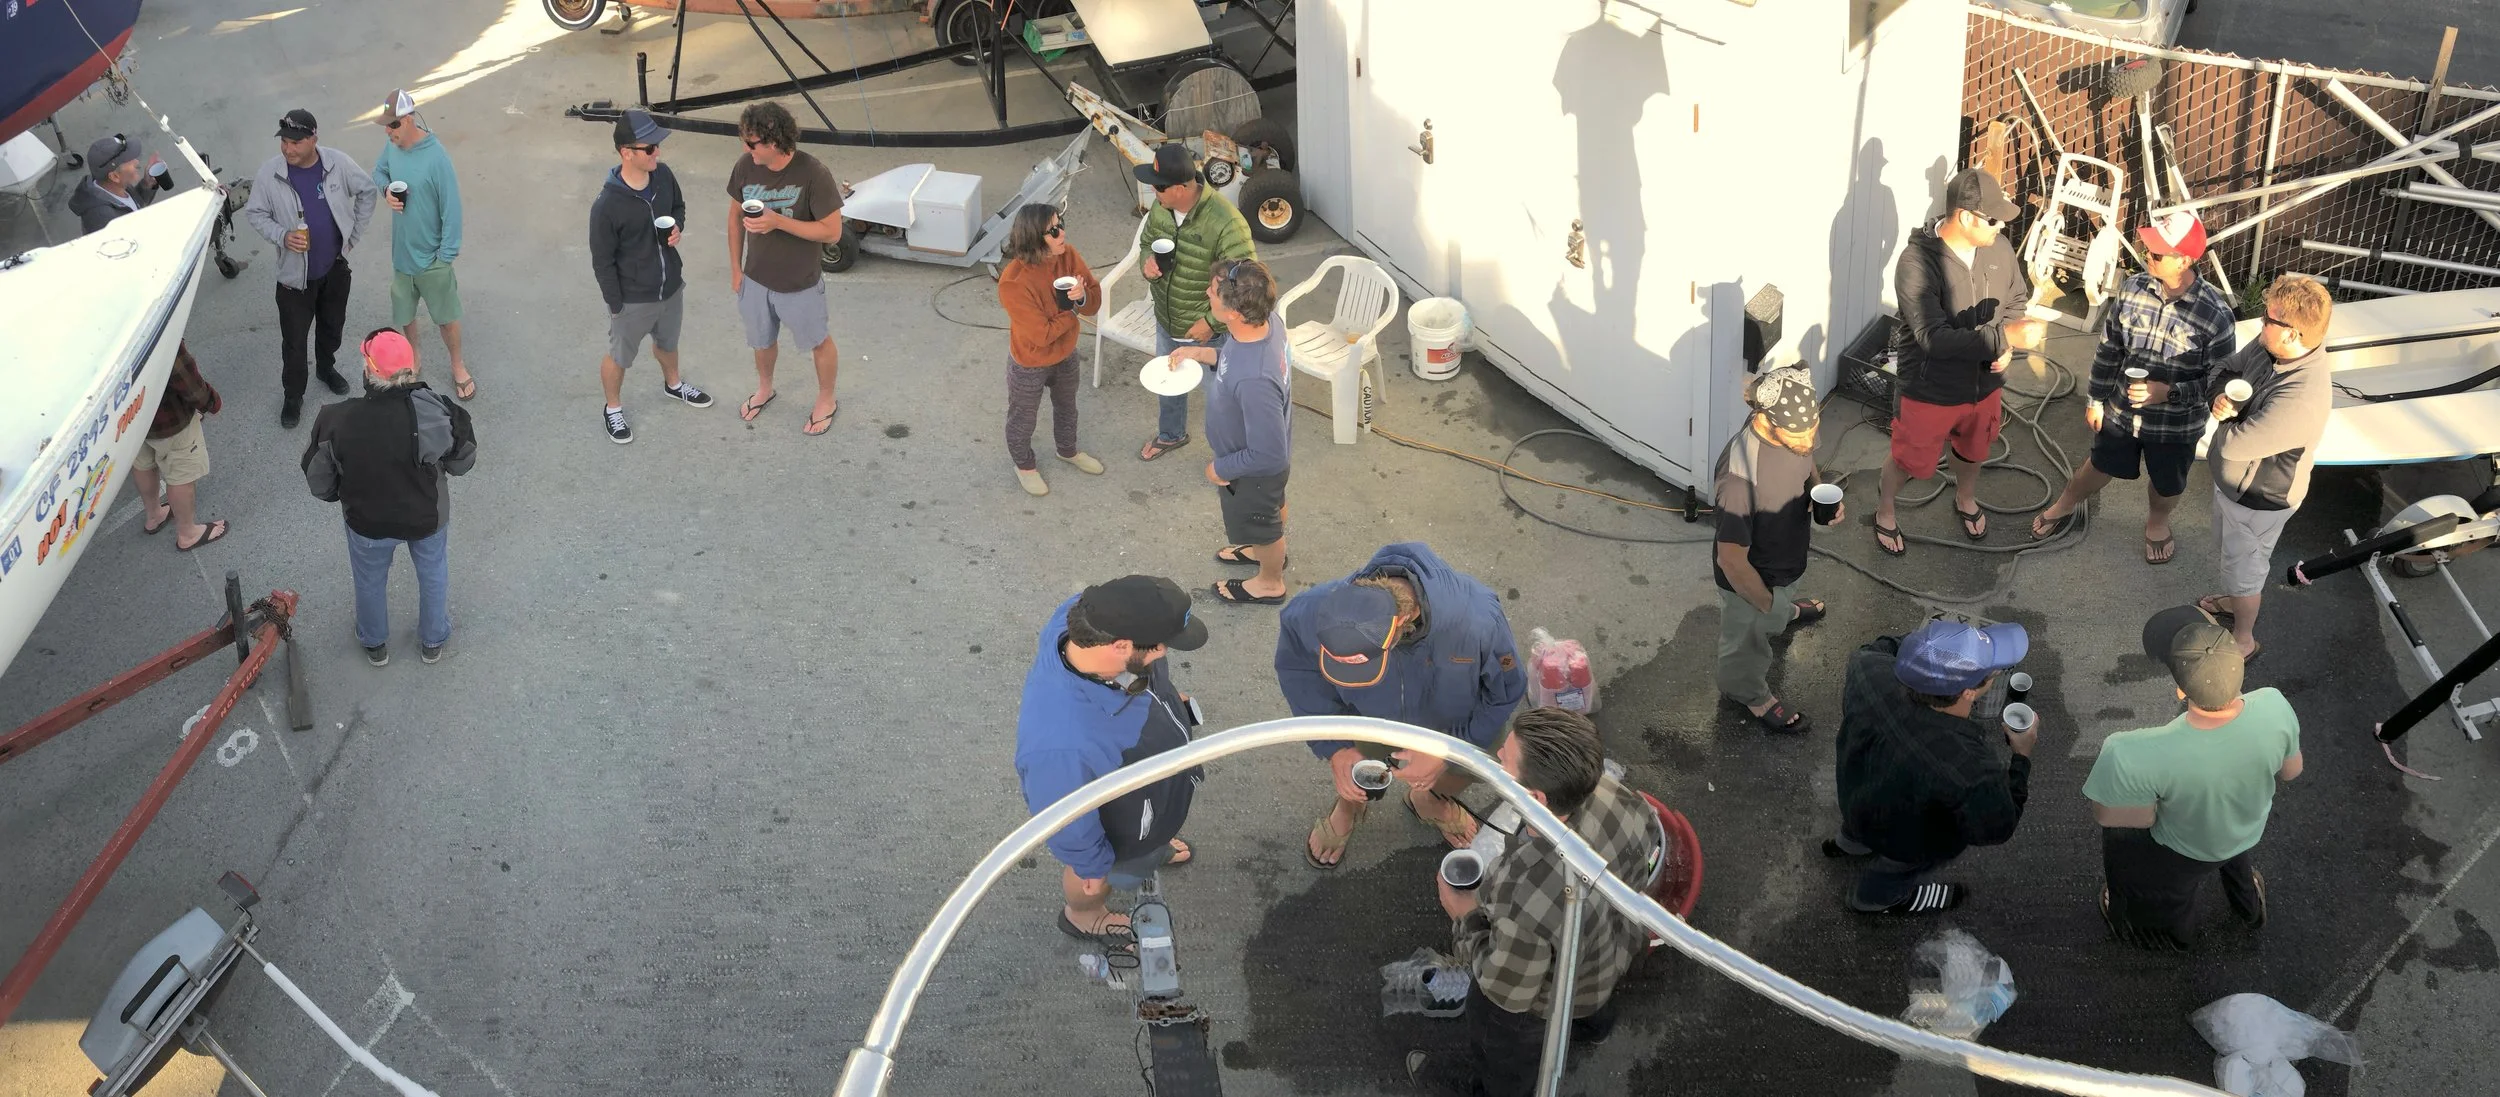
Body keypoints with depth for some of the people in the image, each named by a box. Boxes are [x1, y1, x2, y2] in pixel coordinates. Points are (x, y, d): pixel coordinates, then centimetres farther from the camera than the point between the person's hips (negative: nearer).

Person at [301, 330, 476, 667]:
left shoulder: (336, 422, -31)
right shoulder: (434, 414, -33)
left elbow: (319, 484, -15)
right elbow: (462, 462, -14)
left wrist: (341, 496, 8)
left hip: (367, 522, 0)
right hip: (428, 516, 0)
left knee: (370, 582, 31)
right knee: (433, 576, 31)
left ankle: (375, 645, 56)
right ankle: (433, 642, 54)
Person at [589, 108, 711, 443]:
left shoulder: (663, 175, -13)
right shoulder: (607, 205, -30)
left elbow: (678, 206, 10)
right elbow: (602, 262, -19)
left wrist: (678, 229, -12)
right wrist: (617, 306, -13)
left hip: (671, 286, 6)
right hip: (633, 299, -6)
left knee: (667, 342, 32)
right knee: (619, 357, 19)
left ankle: (673, 384, 60)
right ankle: (612, 408, 44)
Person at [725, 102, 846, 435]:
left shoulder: (813, 175, -28)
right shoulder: (745, 167, -14)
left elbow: (832, 232, -23)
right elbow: (736, 215, 2)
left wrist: (778, 221, -32)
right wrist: (735, 267, 5)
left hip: (799, 284, -4)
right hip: (755, 278, 4)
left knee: (818, 342, 19)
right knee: (762, 340, 27)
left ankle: (826, 401, 44)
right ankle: (765, 389, 55)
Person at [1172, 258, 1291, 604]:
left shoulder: (1253, 380, -47)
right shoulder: (1265, 322, -23)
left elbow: (1268, 455, -35)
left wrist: (1222, 468, -19)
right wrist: (1203, 353, -5)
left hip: (1255, 471, -7)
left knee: (1261, 523, 24)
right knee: (1271, 508, 35)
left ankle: (1270, 583, 53)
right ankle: (1264, 550, 65)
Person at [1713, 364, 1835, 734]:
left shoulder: (1794, 428, -23)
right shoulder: (1741, 471, -46)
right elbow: (1732, 559, -35)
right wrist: (1765, 603, -22)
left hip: (1786, 558, 6)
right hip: (1749, 578, -6)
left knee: (1780, 606, 40)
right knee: (1748, 641, 26)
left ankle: (1785, 610, 73)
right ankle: (1748, 694, 54)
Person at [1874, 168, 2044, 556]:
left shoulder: (1999, 249, -13)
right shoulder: (1917, 262, -32)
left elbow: (2017, 301, 6)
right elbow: (1934, 338, -38)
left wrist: (2005, 347, -14)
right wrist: (2005, 336, -45)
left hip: (1985, 384, 5)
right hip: (1930, 390, -5)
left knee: (1972, 450, 30)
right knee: (1910, 461, 18)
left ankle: (1966, 499, 61)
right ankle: (1885, 510, 48)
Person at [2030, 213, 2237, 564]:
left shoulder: (2215, 314, -28)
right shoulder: (2132, 289, -17)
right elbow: (2109, 350, -3)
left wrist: (2168, 391, -31)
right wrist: (2096, 400, 4)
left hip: (2175, 424, -2)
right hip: (2121, 411, 2)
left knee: (2166, 485, 25)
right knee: (2102, 466, 28)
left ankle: (2156, 523, 57)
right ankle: (2064, 506, 56)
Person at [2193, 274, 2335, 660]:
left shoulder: (2301, 400, -43)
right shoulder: (2269, 346, -18)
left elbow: (2233, 445, -37)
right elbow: (2225, 369, -3)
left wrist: (2228, 412, -17)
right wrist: (2223, 393, -25)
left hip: (2258, 497, -8)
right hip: (2233, 480, 8)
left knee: (2243, 564, 18)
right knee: (2234, 550, 33)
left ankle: (2243, 640, 43)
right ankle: (2236, 602, 60)